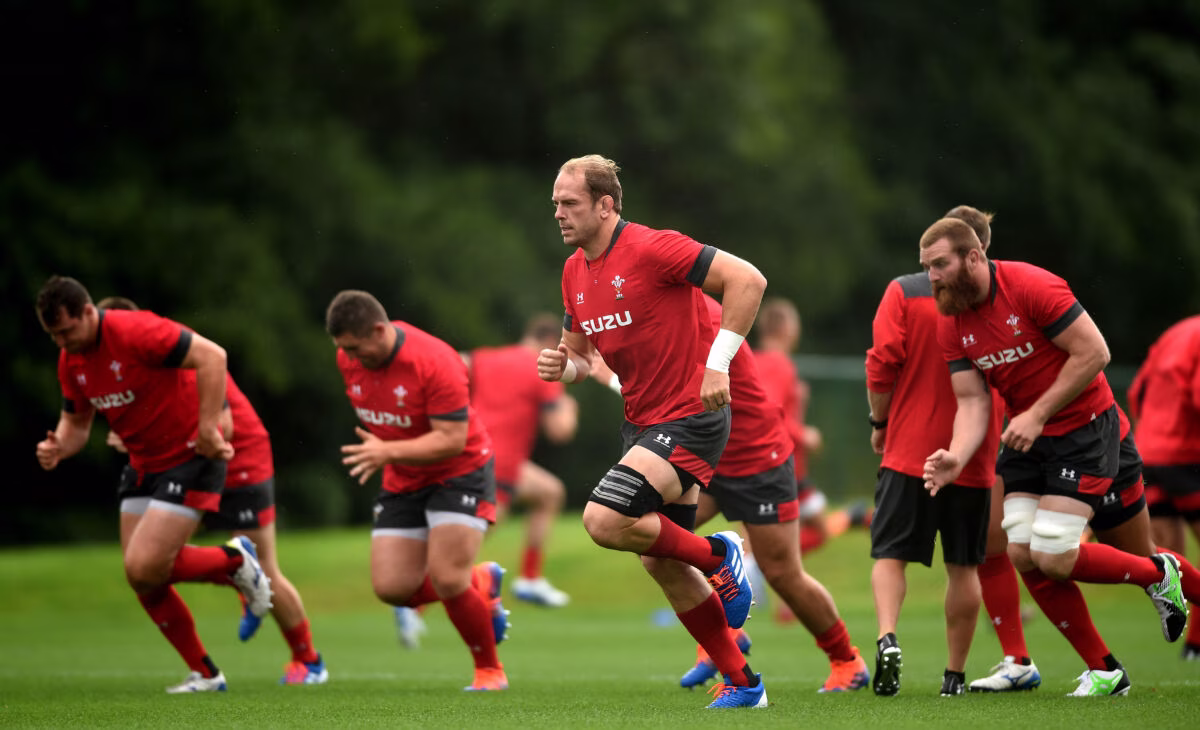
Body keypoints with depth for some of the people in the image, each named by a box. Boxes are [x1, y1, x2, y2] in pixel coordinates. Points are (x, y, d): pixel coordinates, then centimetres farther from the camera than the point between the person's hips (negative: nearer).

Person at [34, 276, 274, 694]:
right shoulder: (70, 362, 2)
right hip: (145, 468, 8)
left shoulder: (134, 332, -23)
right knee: (142, 578, 4)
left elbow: (212, 356, -26)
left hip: (190, 458, -8)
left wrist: (207, 428, -27)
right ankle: (205, 675, 18)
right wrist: (58, 448, -10)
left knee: (144, 568, -19)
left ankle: (235, 561, 6)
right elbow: (76, 422, 14)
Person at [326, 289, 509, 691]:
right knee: (390, 587, -4)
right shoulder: (348, 359, -6)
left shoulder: (434, 362, -27)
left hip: (459, 473, -7)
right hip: (402, 482, 7)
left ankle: (490, 670, 5)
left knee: (446, 580, -19)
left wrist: (389, 451, -38)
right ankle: (481, 583, 23)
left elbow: (452, 439, -29)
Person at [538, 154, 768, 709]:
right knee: (661, 566, 11)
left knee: (603, 521, -23)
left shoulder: (651, 249, -17)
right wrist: (562, 366, -4)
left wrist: (717, 363, -22)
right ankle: (741, 682, 22)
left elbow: (748, 280, -20)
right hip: (642, 423, 9)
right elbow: (579, 353, 20)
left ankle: (717, 556, 1)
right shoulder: (574, 272, 8)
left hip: (689, 418, -9)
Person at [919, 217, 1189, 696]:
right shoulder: (951, 324, 0)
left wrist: (1038, 414, -20)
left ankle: (1158, 573, 13)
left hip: (1084, 428, -7)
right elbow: (972, 402, -1)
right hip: (1026, 438, 7)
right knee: (1022, 555, -3)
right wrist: (955, 458, -21)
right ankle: (1103, 672, 10)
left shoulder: (1031, 287, -21)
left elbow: (1094, 353, -20)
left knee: (1053, 559, -14)